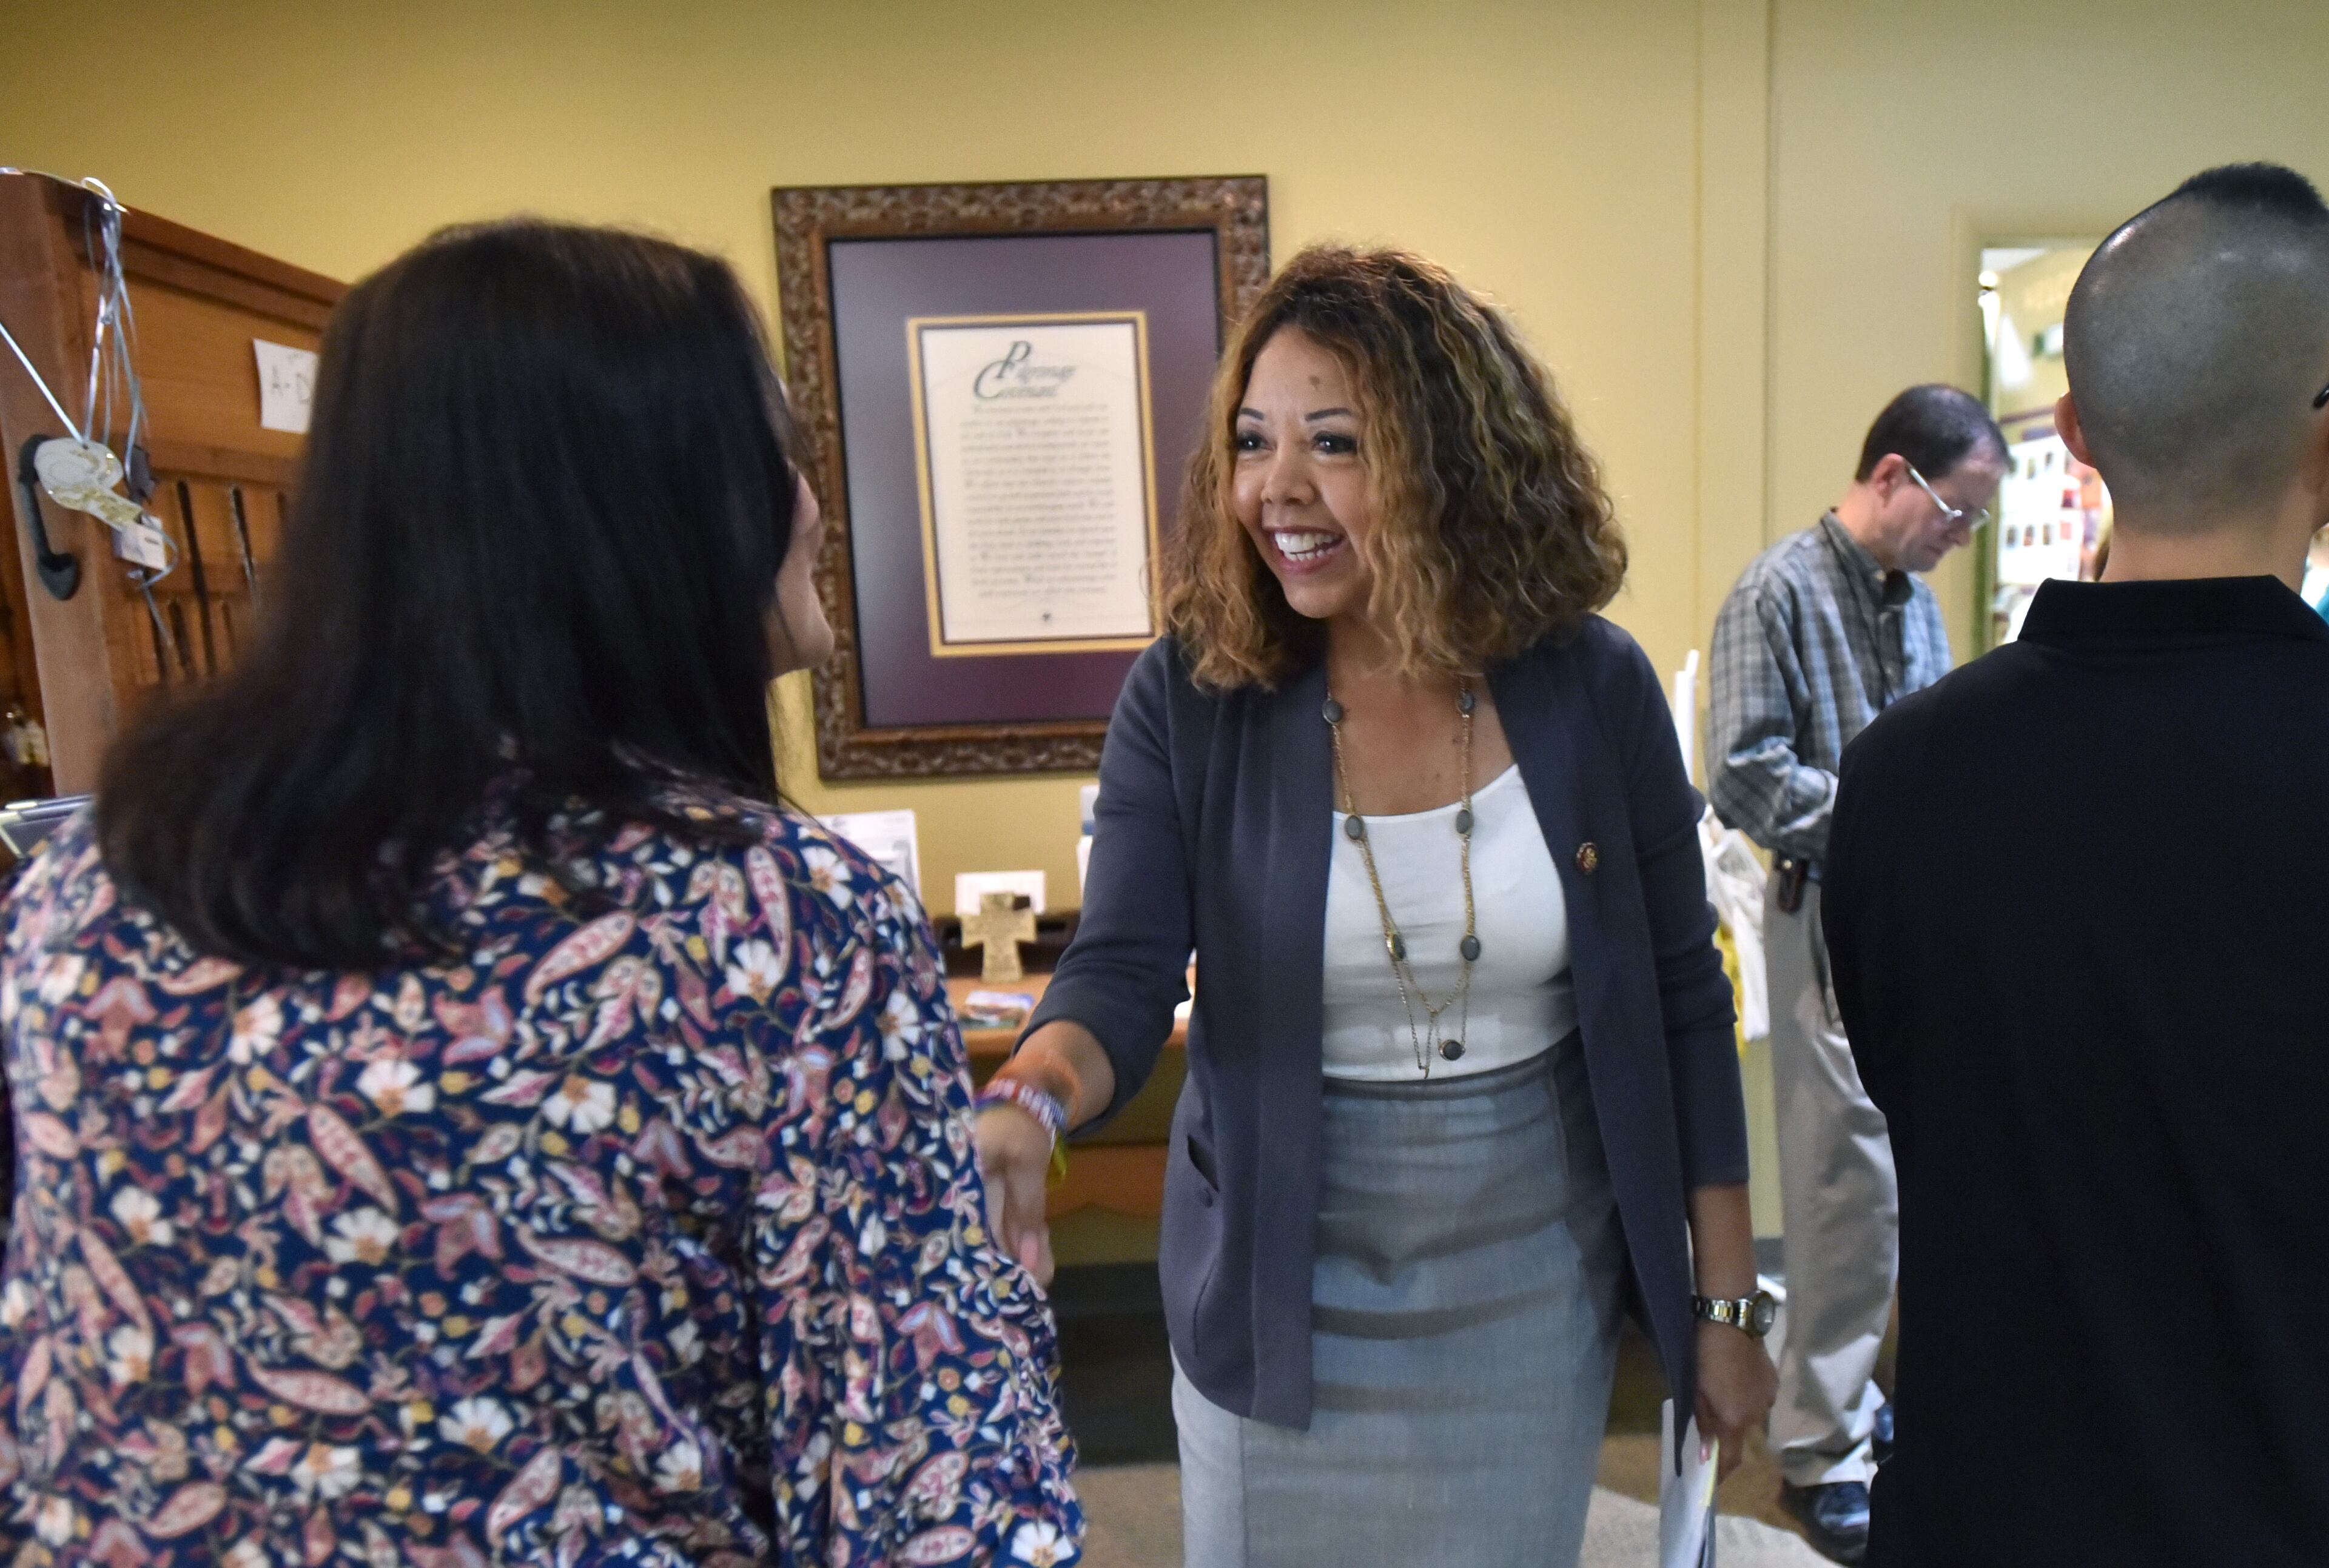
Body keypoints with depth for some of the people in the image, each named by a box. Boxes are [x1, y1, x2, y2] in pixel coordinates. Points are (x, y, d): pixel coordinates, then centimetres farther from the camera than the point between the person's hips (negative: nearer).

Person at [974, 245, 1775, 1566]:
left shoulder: (1592, 687, -10)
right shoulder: (1187, 701, -13)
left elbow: (1683, 1003, -2)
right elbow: (1121, 977, -17)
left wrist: (1728, 1300, 2)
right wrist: (1023, 1108, -40)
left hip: (1532, 1293, 2)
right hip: (1280, 1294, -1)